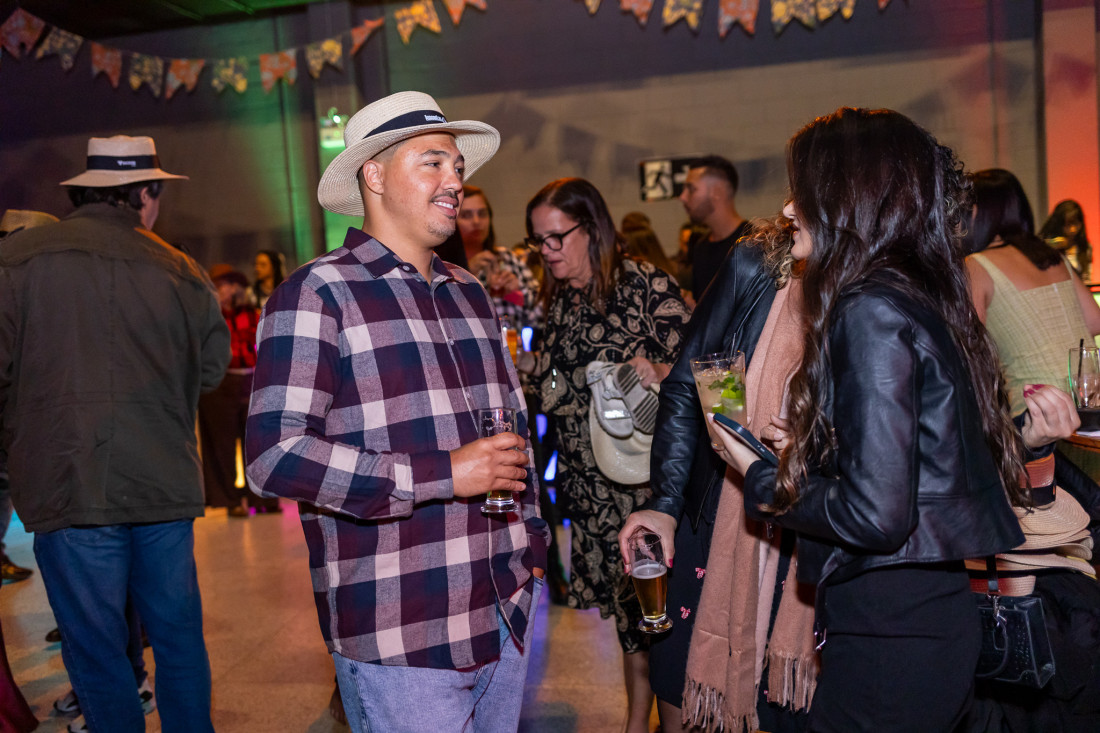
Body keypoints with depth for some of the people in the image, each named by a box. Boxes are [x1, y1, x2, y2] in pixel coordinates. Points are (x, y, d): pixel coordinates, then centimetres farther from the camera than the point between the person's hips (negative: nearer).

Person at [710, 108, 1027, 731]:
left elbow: (876, 513, -24)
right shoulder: (928, 297, 7)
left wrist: (763, 480, -9)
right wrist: (798, 452, 18)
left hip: (891, 635, -9)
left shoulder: (871, 313, -20)